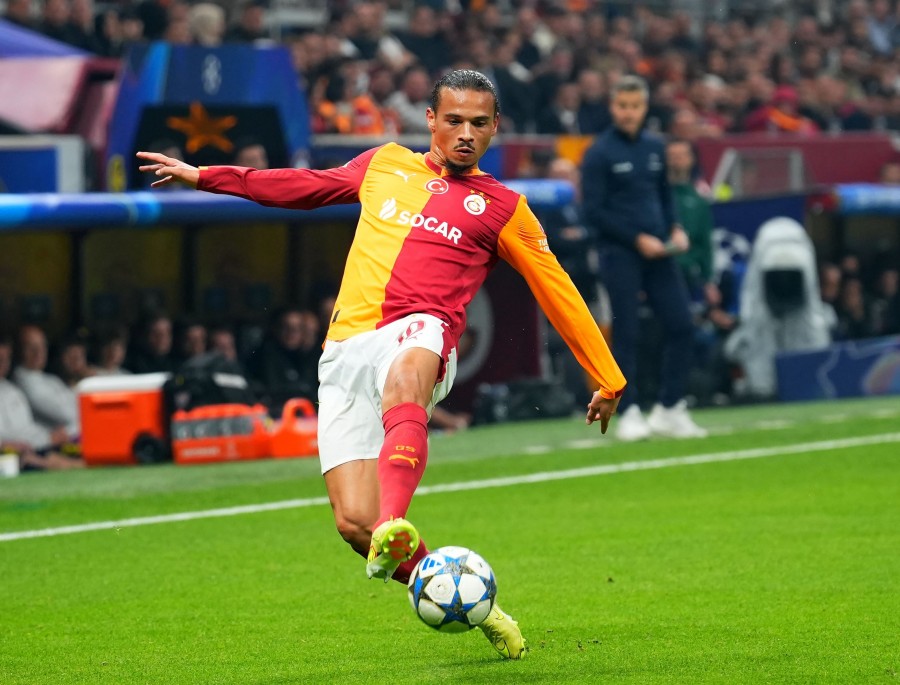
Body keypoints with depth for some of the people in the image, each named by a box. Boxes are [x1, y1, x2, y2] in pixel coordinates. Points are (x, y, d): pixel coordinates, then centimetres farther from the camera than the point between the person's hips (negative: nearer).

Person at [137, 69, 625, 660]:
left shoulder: (502, 207, 15)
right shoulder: (385, 164, 23)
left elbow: (558, 292, 19)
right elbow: (305, 187, 36)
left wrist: (609, 382, 21)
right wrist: (202, 176, 39)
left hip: (420, 337, -3)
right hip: (346, 350, 4)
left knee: (402, 376, -44)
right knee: (354, 522, -13)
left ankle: (394, 534, -66)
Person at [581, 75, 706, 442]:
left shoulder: (655, 147, 11)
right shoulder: (600, 153, -6)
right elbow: (594, 211, -10)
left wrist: (675, 229, 2)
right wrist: (637, 239, -15)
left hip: (658, 252, 5)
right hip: (620, 255, -5)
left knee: (681, 325, 0)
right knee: (625, 333, -3)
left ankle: (669, 409, 10)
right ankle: (629, 414, 5)